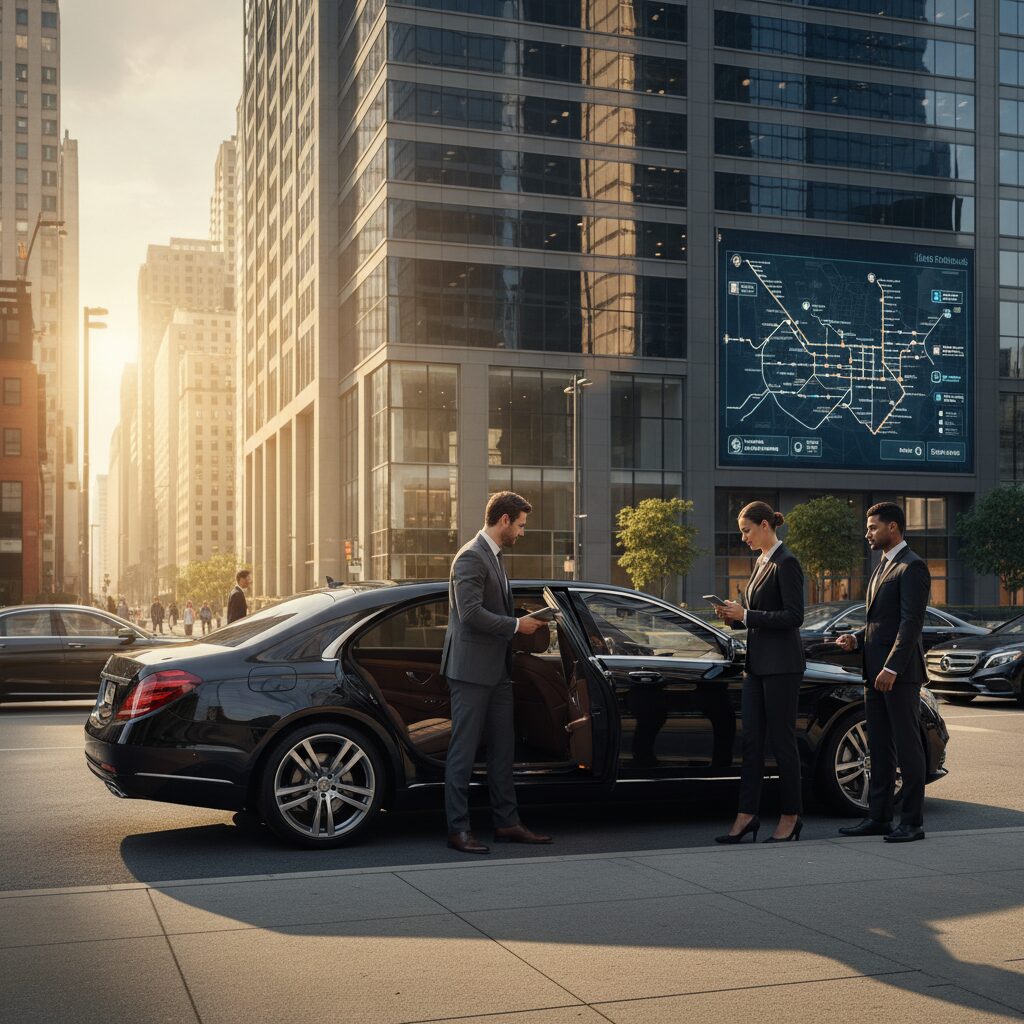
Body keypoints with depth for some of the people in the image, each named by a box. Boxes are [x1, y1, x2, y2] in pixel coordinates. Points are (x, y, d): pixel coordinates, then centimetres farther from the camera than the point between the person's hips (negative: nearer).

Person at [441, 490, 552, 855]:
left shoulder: (494, 556, 17)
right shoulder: (471, 557, -15)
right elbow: (471, 613, -23)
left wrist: (524, 623, 11)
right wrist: (517, 625, -15)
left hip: (496, 670, 10)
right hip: (471, 670, -10)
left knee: (502, 749, 13)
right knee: (463, 752, -3)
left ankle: (507, 823, 21)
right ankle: (457, 829, 3)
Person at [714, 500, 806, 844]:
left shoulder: (786, 563, -12)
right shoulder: (761, 563, 15)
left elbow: (794, 616, -18)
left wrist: (746, 615, -17)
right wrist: (734, 616, 3)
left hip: (781, 665, -9)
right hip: (756, 663, 9)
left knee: (781, 739, -1)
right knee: (751, 740, 7)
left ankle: (790, 817, 10)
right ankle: (747, 815, 10)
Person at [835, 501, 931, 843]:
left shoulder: (912, 568, -11)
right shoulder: (882, 567, 19)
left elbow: (911, 623, -18)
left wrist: (892, 668, -23)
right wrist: (856, 638, 6)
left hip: (901, 673, -9)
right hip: (875, 673, 9)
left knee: (907, 747, -2)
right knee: (880, 748, 12)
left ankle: (913, 822, 3)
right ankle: (878, 817, 18)